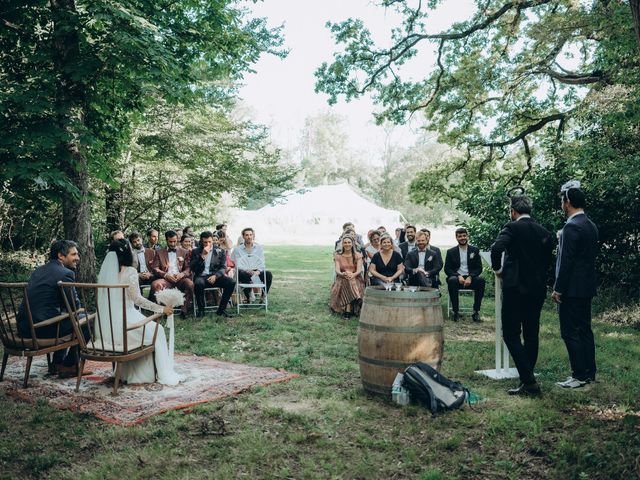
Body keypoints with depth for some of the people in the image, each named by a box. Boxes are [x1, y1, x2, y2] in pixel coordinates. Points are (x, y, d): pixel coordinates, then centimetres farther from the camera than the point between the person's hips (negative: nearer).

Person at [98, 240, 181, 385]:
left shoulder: (104, 271, 7)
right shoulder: (130, 271, -12)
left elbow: (104, 299, 15)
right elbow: (137, 299, -15)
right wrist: (161, 309, -6)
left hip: (105, 328, 7)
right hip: (123, 323, -7)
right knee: (157, 330, 15)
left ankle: (131, 373, 36)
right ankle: (164, 374, 19)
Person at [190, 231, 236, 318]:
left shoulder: (220, 251, 10)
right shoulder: (196, 251, 9)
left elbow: (223, 267, 4)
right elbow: (192, 268, -1)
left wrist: (215, 276, -16)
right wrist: (202, 256, -12)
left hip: (215, 276, 2)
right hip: (201, 276, -1)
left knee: (231, 282, -26)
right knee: (198, 283, -38)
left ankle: (221, 310, -12)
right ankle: (201, 310, -15)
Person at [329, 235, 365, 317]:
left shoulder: (358, 255, 6)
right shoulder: (338, 256, 7)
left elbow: (359, 270, -7)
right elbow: (337, 270, -6)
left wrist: (353, 275, -31)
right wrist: (343, 274, -31)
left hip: (356, 279, 0)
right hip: (342, 279, 0)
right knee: (347, 281, -35)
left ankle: (348, 310, -45)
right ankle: (358, 299, -46)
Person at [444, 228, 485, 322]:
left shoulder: (475, 250, 10)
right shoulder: (451, 252, 9)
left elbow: (479, 268, 4)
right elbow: (447, 269, 3)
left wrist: (470, 277, -16)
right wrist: (458, 276, -16)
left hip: (470, 279, 1)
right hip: (457, 278, -1)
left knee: (481, 280, -32)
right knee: (451, 280, -36)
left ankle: (476, 312, -24)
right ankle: (455, 312, -28)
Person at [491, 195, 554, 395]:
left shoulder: (512, 227, -8)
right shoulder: (544, 232, 10)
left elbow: (497, 248, -23)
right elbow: (548, 260, 11)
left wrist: (497, 268, -7)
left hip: (515, 288, -7)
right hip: (537, 289, 7)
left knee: (511, 334, -3)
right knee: (531, 334, 13)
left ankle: (528, 381, -9)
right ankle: (528, 378, 21)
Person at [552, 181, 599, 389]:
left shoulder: (571, 227, -17)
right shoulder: (591, 226, 12)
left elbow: (566, 261, -19)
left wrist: (558, 289, -15)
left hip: (572, 288, -9)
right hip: (587, 287, 9)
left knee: (570, 332, -3)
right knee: (584, 330, 15)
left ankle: (579, 376, 0)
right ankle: (589, 373, 22)